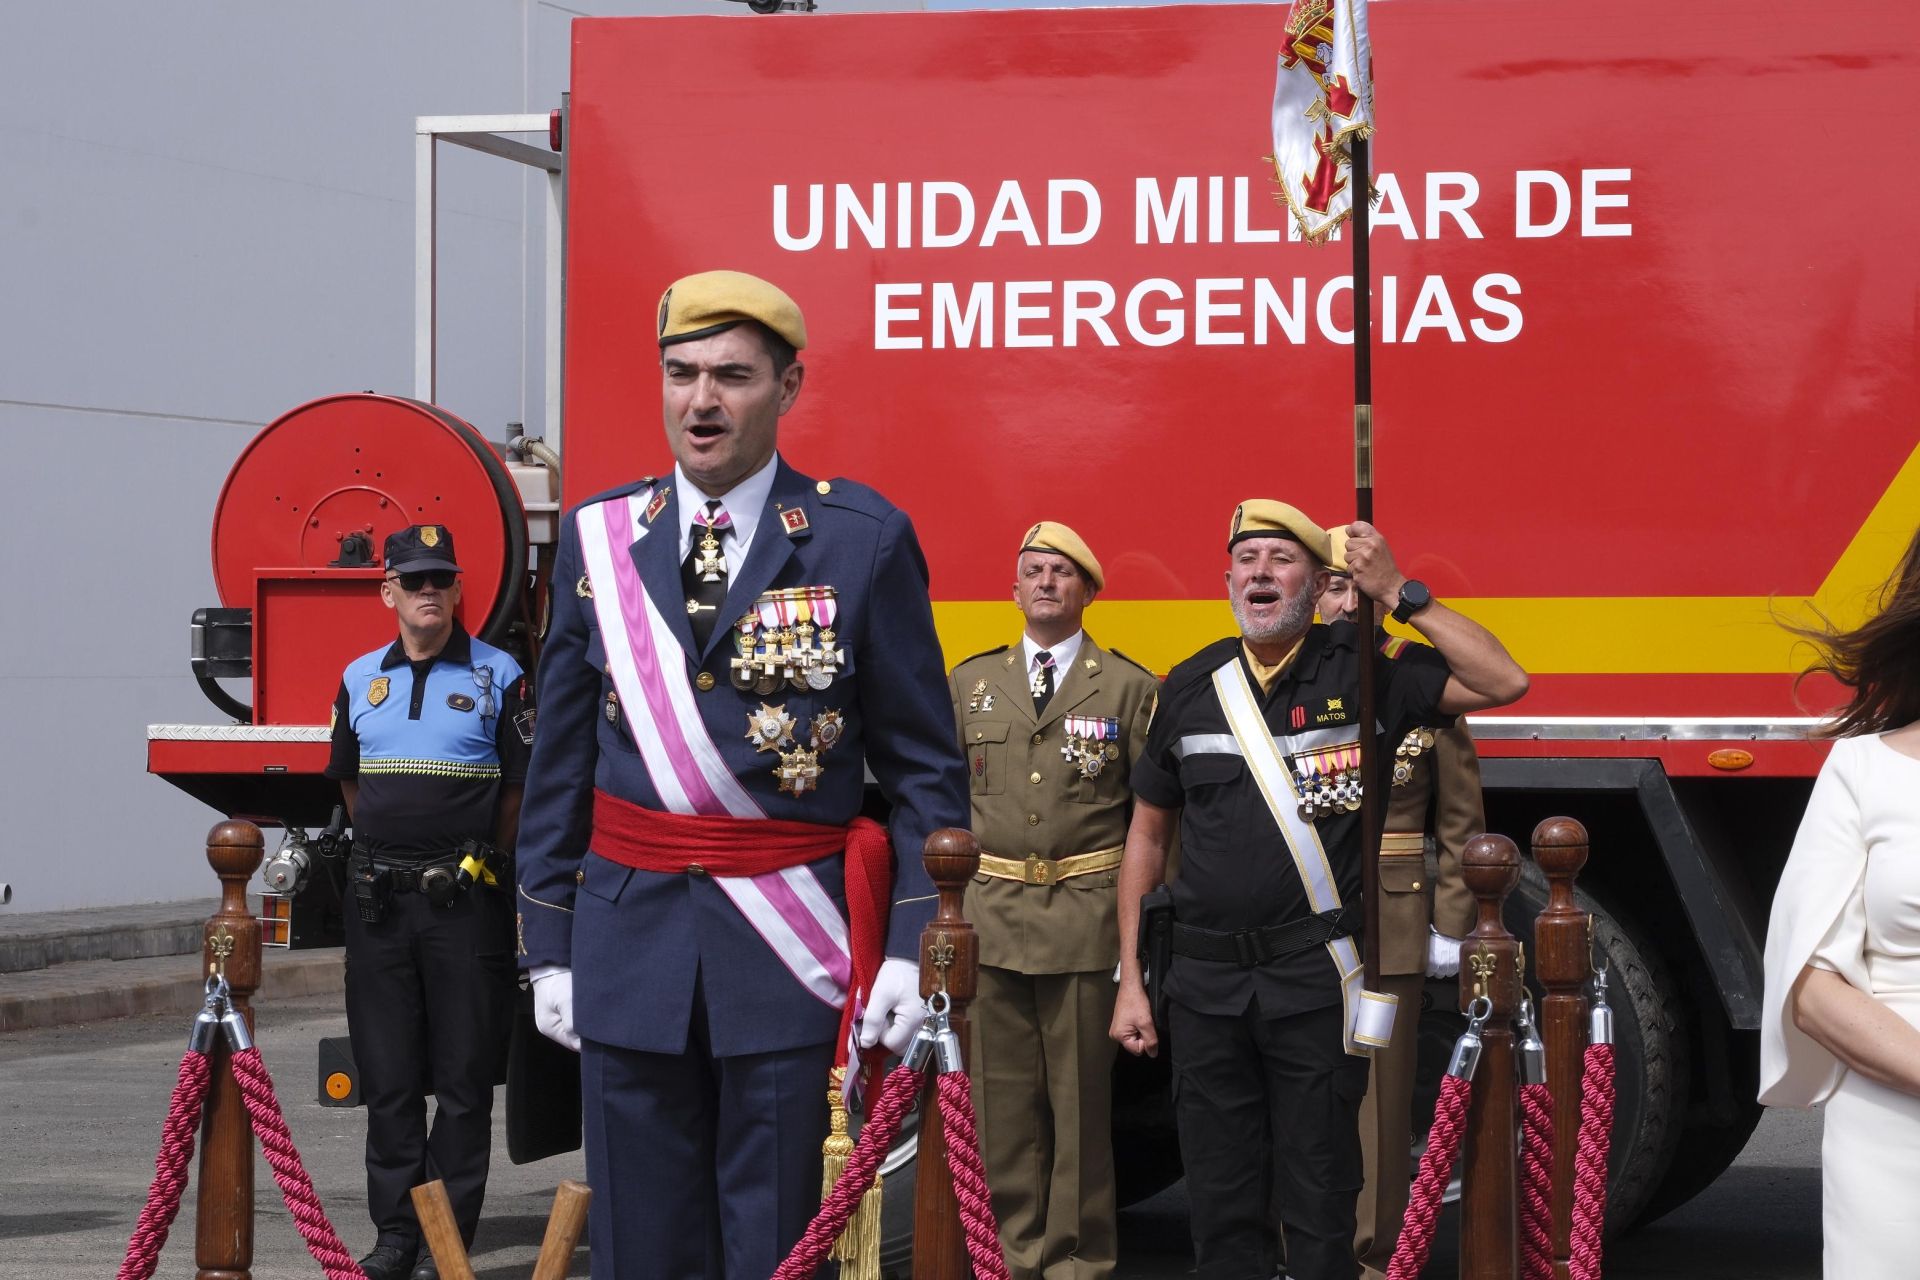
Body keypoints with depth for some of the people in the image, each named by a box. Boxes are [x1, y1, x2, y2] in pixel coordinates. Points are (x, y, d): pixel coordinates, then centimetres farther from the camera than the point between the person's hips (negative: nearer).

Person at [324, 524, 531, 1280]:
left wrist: (480, 863, 4)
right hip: (378, 898, 4)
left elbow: (520, 786, 1)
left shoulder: (497, 677, -1)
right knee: (386, 1076, 6)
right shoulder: (361, 679, 11)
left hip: (464, 902, -4)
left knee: (463, 1078, -2)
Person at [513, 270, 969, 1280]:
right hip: (631, 941, 3)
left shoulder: (864, 539, -1)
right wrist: (548, 947, 8)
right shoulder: (597, 540, 8)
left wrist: (915, 947, -9)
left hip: (791, 956, -3)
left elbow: (924, 768, 0)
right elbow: (562, 766, 12)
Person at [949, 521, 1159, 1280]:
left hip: (1087, 913, -3)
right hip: (993, 911, 3)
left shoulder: (1129, 687, 2)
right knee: (1003, 1096, 5)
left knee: (1081, 1096, 2)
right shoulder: (971, 681, 11)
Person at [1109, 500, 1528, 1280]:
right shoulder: (1191, 686, 7)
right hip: (1205, 982, 3)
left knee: (1320, 1209, 2)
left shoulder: (1361, 672, -1)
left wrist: (1398, 594, -13)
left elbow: (1503, 682, -12)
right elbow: (1148, 835, 13)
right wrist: (1132, 980, 9)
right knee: (1221, 1208, 8)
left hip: (1315, 981, -3)